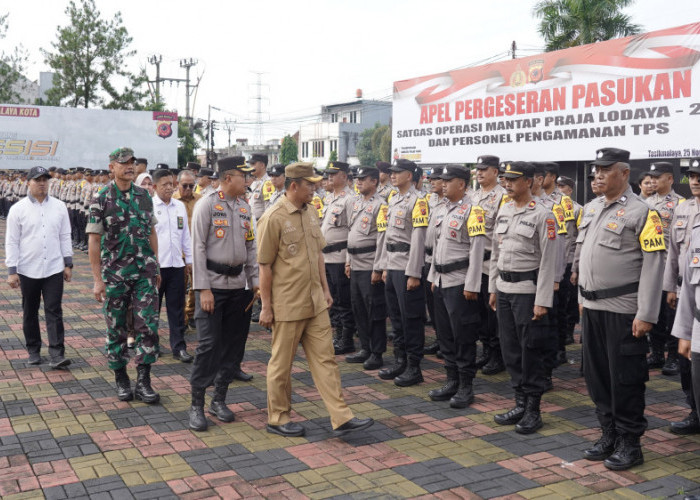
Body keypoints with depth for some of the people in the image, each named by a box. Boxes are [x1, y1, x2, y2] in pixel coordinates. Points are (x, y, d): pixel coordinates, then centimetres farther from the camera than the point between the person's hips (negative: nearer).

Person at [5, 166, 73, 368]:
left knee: (54, 311, -4)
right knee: (30, 313, 12)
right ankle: (33, 351, 25)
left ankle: (57, 354, -5)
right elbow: (12, 242, -2)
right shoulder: (18, 209, -2)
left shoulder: (59, 207, 4)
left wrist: (68, 263, 6)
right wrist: (12, 271, -6)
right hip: (28, 271, 0)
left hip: (54, 269, 0)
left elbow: (65, 237, 9)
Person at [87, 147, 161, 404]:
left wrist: (156, 267, 11)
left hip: (144, 272, 2)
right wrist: (98, 279, -8)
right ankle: (121, 379, 23)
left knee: (148, 325, -3)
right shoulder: (101, 199, -5)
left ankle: (143, 382, 5)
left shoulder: (144, 196, 6)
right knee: (116, 329, 7)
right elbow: (94, 240, -5)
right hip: (115, 274, -2)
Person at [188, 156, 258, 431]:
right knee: (208, 344, -6)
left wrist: (255, 282, 8)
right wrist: (204, 289, -14)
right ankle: (196, 405, 6)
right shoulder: (207, 205, -8)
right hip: (213, 284, -6)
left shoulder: (245, 207, 10)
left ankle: (219, 399, 23)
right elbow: (198, 248, -10)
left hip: (239, 285, 6)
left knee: (234, 344, 9)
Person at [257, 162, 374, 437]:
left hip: (315, 302, 7)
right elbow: (265, 266, -13)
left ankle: (341, 417, 10)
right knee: (282, 363, 8)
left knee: (325, 358, 7)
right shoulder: (273, 218, -14)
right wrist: (266, 306, -12)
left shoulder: (310, 212, 9)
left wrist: (325, 288, 15)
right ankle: (278, 418, 23)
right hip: (287, 305, -7)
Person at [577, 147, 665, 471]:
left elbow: (653, 264, -13)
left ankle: (629, 444, 15)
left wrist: (646, 314, -17)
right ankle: (609, 435, 28)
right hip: (592, 307, 7)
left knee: (625, 378, 1)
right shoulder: (591, 209, 12)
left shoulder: (641, 212, -10)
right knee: (596, 374, 13)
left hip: (623, 310, -7)